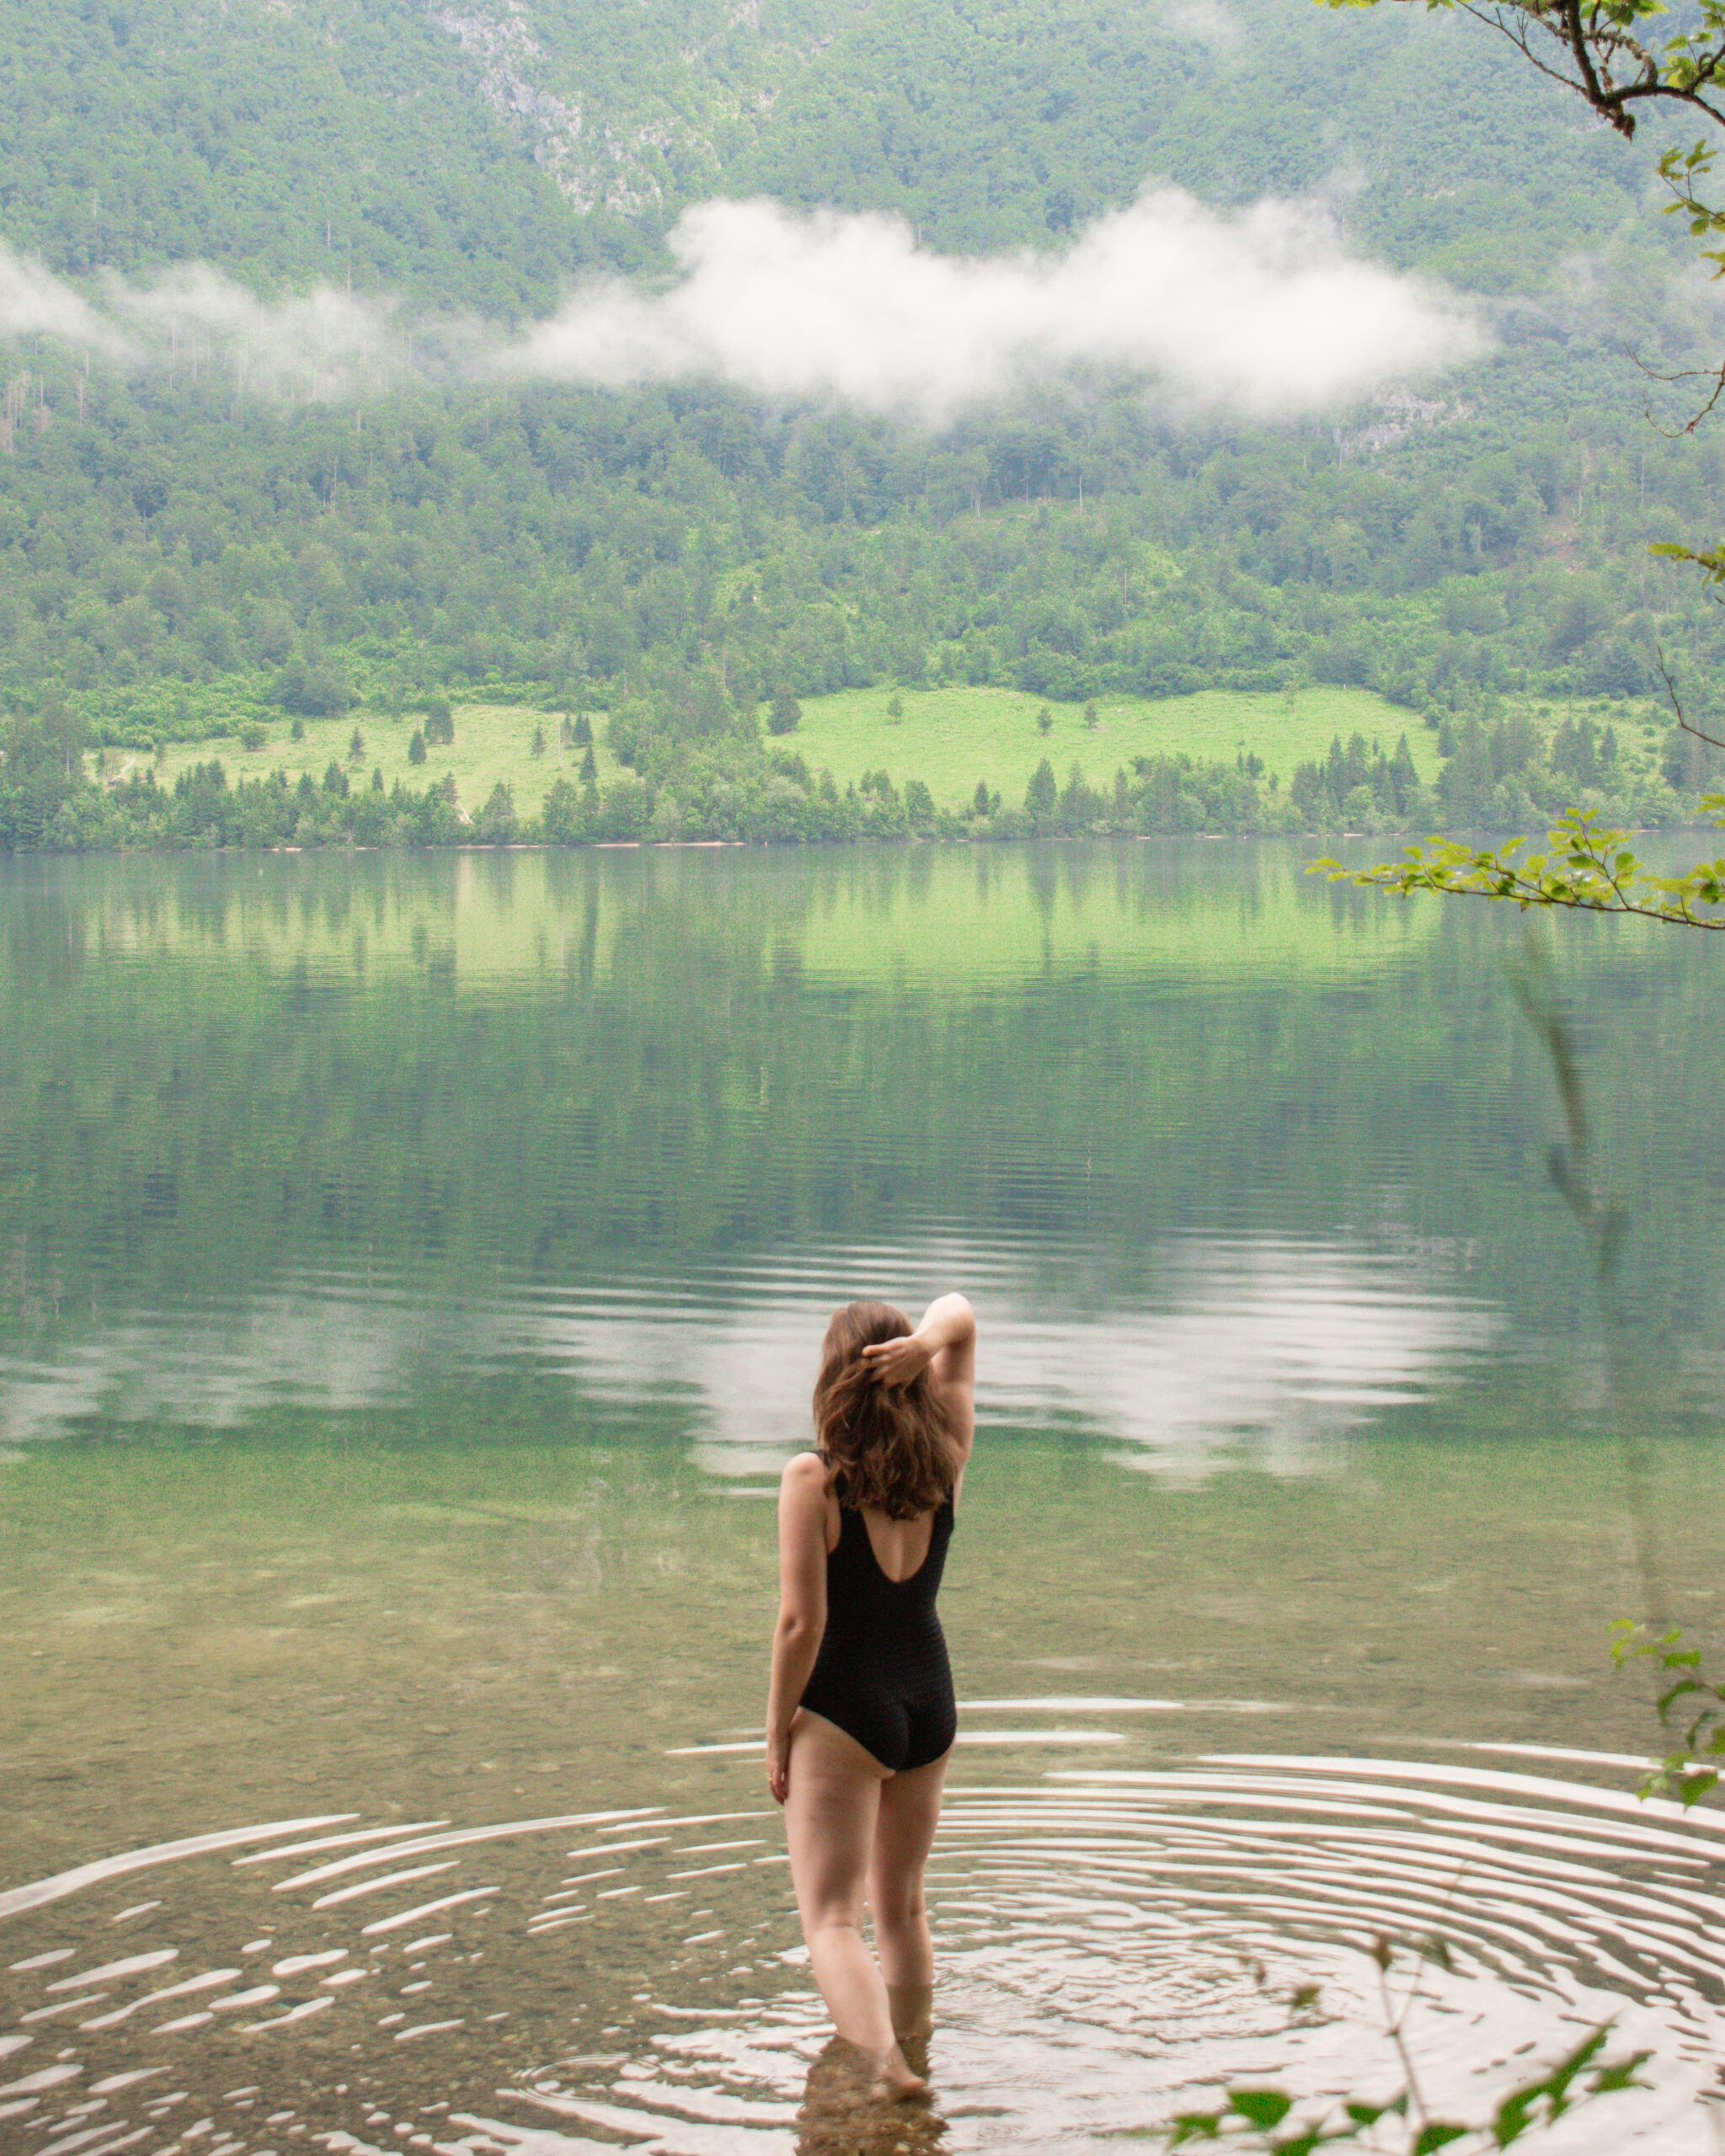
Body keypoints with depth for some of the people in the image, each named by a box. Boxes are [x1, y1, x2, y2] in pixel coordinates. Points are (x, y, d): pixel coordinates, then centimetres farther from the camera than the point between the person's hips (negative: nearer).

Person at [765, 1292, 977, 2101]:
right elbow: (959, 1315, 7)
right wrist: (926, 1344, -16)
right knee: (903, 1908, 21)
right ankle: (903, 2055, 31)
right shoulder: (945, 1465, -3)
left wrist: (778, 1730, -7)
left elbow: (802, 1622, -19)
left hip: (844, 1714, -5)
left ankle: (885, 2061, -26)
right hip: (930, 1705, 5)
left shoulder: (813, 1480, -17)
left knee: (831, 1918, -5)